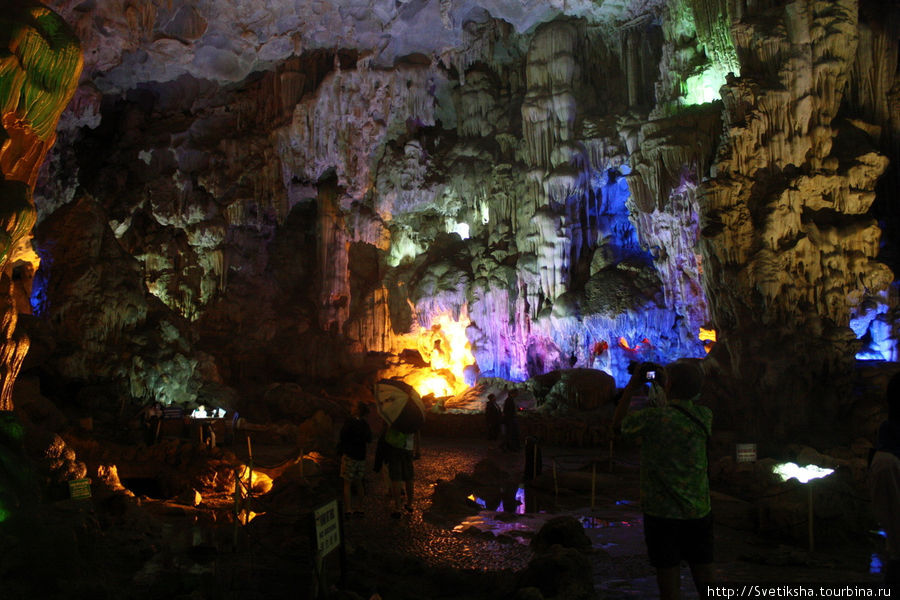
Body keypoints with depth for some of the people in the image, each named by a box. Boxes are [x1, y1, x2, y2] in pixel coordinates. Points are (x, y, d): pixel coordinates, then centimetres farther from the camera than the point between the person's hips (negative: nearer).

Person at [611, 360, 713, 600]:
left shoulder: (652, 418, -17)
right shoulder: (704, 416, -2)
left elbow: (618, 425, 2)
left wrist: (630, 388, 7)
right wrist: (659, 384, 20)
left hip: (662, 513, -4)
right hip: (699, 512, 4)